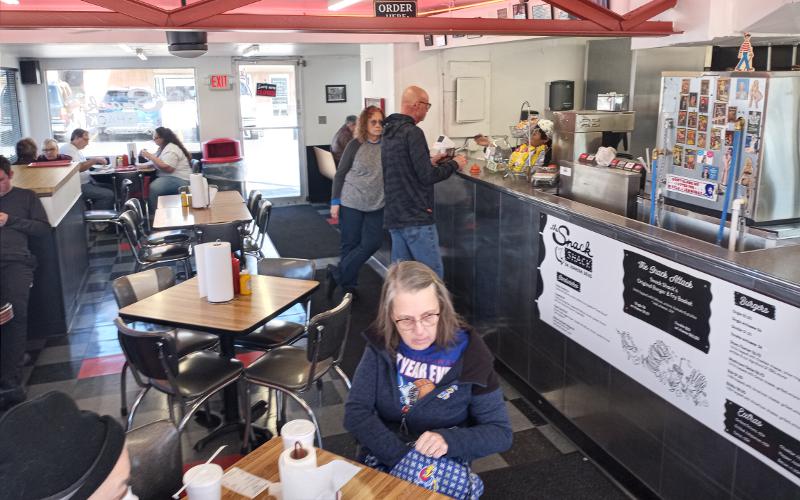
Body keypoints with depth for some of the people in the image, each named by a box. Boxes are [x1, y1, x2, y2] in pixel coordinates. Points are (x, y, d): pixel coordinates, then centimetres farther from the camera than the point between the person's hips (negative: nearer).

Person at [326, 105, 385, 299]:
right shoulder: (355, 145, -5)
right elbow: (340, 174, -2)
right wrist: (335, 202, -7)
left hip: (376, 206, 3)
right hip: (351, 203, -3)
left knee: (372, 243, 0)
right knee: (350, 244, 4)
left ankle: (337, 274, 15)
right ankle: (348, 285, 19)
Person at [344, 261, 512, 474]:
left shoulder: (468, 354, -11)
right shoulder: (381, 344, -6)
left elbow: (501, 432, -6)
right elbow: (356, 412, -7)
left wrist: (449, 441, -24)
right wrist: (405, 459, -20)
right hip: (381, 462, 1)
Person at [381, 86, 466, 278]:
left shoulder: (388, 132, 13)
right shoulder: (412, 132, -15)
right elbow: (427, 176, -17)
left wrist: (430, 161, 20)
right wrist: (454, 164, -3)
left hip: (393, 215, 9)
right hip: (416, 217, -9)